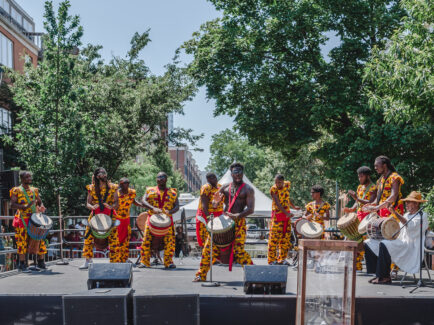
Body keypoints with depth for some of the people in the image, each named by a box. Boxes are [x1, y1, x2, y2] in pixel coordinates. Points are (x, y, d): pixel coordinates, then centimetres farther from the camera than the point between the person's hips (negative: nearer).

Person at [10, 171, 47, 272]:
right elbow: (12, 204, -9)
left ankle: (41, 262, 13)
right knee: (22, 241, -6)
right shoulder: (17, 190, 0)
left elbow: (39, 201, 24)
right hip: (22, 220, -5)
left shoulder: (34, 190, 15)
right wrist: (24, 206, -24)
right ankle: (22, 265, 0)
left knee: (40, 239, 3)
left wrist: (41, 207, 1)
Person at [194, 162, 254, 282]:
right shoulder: (225, 187, 13)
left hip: (239, 222, -5)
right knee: (209, 245, 0)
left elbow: (251, 209, -10)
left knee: (238, 250, -13)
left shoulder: (248, 189, -1)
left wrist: (238, 216, -25)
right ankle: (201, 274, 10)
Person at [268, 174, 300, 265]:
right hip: (277, 214, -6)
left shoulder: (287, 184, 3)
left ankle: (282, 258, 16)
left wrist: (294, 207, 26)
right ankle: (272, 259, 1)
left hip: (287, 214, 6)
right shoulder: (273, 189, -14)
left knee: (286, 237, 8)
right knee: (274, 237, -6)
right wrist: (286, 213, -34)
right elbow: (277, 203, -23)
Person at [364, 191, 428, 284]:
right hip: (399, 242, 9)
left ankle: (385, 277, -26)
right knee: (368, 243, -2)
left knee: (384, 245, -35)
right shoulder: (407, 215, 24)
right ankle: (378, 273, -6)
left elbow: (410, 225, -23)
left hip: (411, 247, -9)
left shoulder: (422, 216, -3)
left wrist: (395, 212, -29)